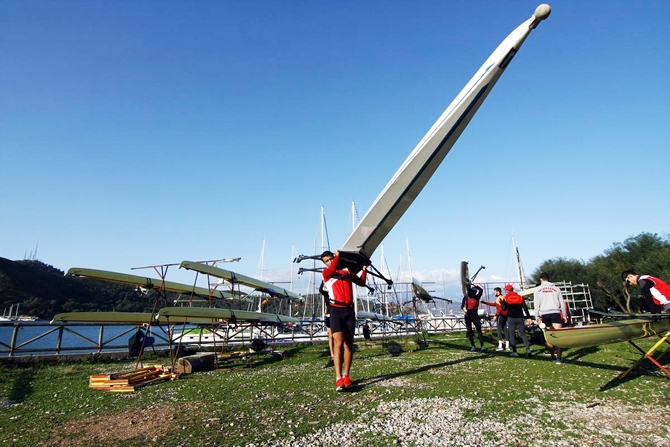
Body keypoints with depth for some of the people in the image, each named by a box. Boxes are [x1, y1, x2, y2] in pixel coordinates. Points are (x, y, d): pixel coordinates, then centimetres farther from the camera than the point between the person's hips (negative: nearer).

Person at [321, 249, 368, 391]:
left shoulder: (348, 270, 17)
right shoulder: (326, 272, 7)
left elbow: (361, 283, 19)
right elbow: (332, 270, -17)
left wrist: (364, 269, 10)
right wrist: (338, 255, -9)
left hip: (349, 310, 3)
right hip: (336, 310, -3)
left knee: (348, 343, 4)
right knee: (338, 343, -14)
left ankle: (346, 376, 11)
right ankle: (338, 378, -18)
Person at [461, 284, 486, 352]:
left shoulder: (477, 297, -4)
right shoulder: (466, 297, 2)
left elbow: (481, 290, -21)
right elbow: (462, 305, 7)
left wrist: (474, 285, -23)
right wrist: (465, 309, -12)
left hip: (475, 315, -2)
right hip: (468, 316, 3)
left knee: (479, 331, -8)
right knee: (469, 331, 6)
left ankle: (482, 346, -8)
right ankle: (473, 346, 15)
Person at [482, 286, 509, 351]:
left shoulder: (498, 298, -11)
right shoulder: (503, 297, 16)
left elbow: (500, 308, -20)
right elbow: (494, 304, 23)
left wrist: (496, 315, -15)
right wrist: (485, 302, 26)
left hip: (501, 315, -8)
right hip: (505, 315, 8)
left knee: (499, 329, -4)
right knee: (505, 329, 10)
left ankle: (500, 346, -6)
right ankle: (507, 346, 11)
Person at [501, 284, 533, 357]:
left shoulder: (506, 298, -3)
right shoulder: (520, 297, 7)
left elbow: (504, 308, -2)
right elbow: (525, 308, 4)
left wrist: (502, 302, 14)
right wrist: (528, 317, 5)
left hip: (511, 318, -3)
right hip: (520, 318, 3)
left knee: (512, 335, 5)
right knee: (523, 334, 6)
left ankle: (514, 351, 2)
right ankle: (528, 349, -8)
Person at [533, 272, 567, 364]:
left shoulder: (538, 289, 7)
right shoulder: (556, 288, 11)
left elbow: (536, 304, 1)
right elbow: (562, 303, 11)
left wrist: (537, 316, 4)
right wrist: (564, 316, 18)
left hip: (544, 314, 0)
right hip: (555, 313, 0)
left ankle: (553, 355, 22)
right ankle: (558, 358, -17)